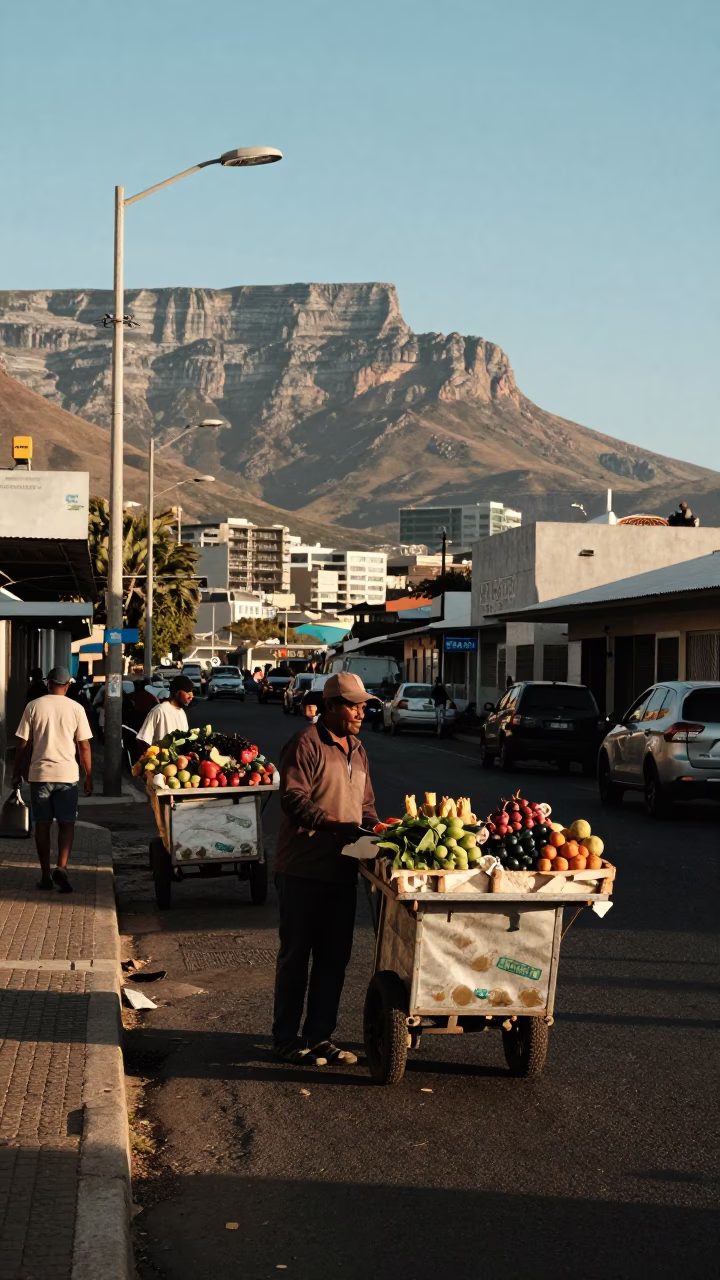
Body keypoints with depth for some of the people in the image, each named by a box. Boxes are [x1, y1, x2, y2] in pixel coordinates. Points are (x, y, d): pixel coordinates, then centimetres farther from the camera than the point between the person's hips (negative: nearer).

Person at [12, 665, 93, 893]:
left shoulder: (33, 706, -1)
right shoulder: (76, 708, -2)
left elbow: (23, 744, 0)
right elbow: (84, 746, -1)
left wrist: (17, 773, 11)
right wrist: (88, 776, 8)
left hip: (39, 774, 1)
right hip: (67, 774, -1)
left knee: (42, 825, 8)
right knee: (66, 823, 7)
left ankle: (45, 875, 11)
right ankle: (61, 867, -12)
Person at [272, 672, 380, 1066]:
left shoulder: (356, 750, 16)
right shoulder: (306, 745, -10)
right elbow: (294, 800, -20)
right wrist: (339, 825, -28)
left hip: (342, 870, 8)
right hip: (303, 870, -8)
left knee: (334, 957, 10)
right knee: (295, 956, 2)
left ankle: (319, 1037, 19)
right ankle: (287, 1038, 12)